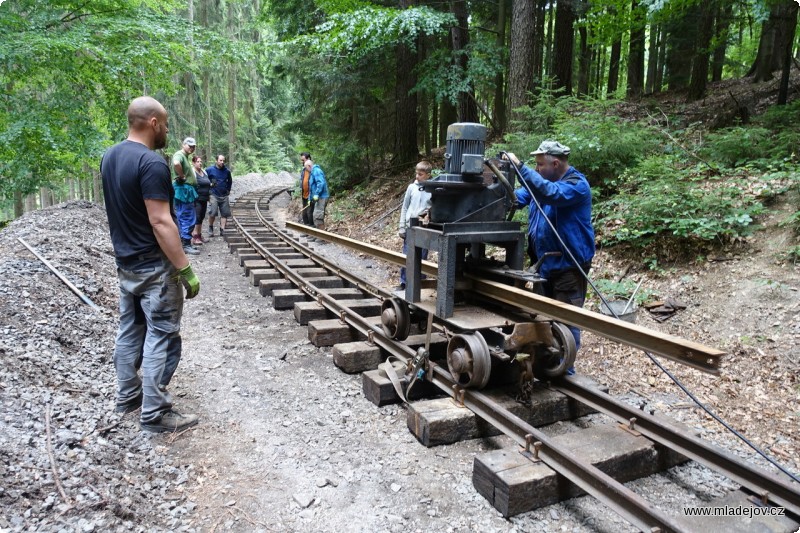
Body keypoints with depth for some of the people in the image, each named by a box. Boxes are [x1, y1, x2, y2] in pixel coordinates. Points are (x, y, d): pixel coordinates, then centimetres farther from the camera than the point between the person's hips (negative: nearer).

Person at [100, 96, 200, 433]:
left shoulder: (109, 157, 8)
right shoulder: (151, 163, -21)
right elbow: (160, 222, -24)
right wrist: (186, 270, -21)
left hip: (125, 262, 9)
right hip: (154, 266, -9)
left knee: (129, 330, 17)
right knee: (161, 337, -1)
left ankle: (127, 396, 30)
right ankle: (155, 414, 5)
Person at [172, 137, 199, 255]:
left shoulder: (185, 157, 20)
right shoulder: (179, 155, -12)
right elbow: (176, 163, -36)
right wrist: (182, 176, -23)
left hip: (186, 191, 11)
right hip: (183, 191, -11)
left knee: (183, 219, 15)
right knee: (188, 220, -7)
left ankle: (184, 243, 22)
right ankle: (186, 245, -2)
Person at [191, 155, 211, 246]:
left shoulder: (204, 172, 16)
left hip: (204, 199, 8)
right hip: (196, 199, -8)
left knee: (201, 217, 12)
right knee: (197, 217, -10)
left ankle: (199, 235, 21)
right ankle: (194, 237, -7)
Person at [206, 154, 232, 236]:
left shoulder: (227, 171, 7)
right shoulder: (210, 170, -5)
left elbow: (230, 181, 25)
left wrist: (228, 189, 18)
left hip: (224, 196, 4)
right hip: (214, 195, -4)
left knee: (225, 214, 1)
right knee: (212, 213, -11)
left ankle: (222, 230, 7)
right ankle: (210, 228, 9)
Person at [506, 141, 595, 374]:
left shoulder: (576, 184, -16)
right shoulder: (545, 181, 12)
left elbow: (551, 193, -34)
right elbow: (520, 196, 10)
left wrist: (520, 167, -33)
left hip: (568, 265, -9)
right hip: (545, 263, 9)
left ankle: (564, 369, 9)